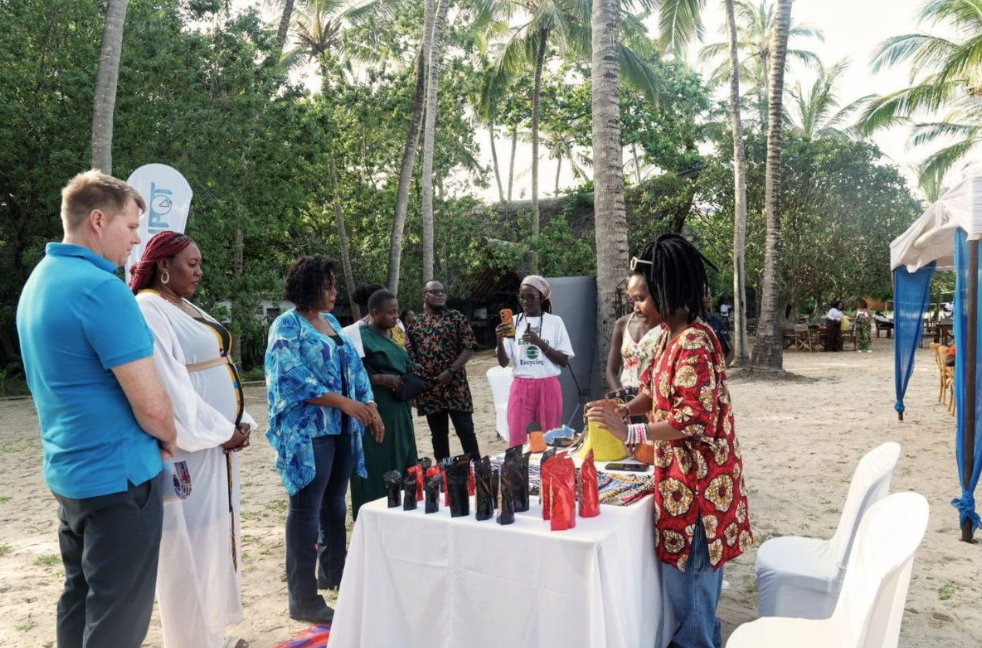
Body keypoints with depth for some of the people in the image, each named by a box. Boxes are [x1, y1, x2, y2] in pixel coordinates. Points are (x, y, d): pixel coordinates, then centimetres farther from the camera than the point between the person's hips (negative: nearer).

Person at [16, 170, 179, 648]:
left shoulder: (40, 280, 9)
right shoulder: (101, 288, -21)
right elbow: (152, 406, -24)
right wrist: (168, 438, -2)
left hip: (68, 471, 9)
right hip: (118, 476, -9)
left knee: (80, 599, 20)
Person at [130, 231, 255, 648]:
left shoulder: (190, 310, 15)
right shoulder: (148, 311, -13)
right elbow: (170, 388, -20)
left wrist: (240, 422, 2)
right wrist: (220, 431, -13)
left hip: (218, 441, 9)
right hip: (188, 447, -9)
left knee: (218, 533, 16)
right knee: (189, 547, 0)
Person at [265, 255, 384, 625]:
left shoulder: (332, 322, 15)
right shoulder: (287, 325, -9)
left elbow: (353, 366, 17)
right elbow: (293, 378, -19)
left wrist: (370, 406, 5)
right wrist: (344, 402, -22)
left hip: (342, 428, 8)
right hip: (308, 432, -8)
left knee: (335, 503, 17)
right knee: (307, 509, -4)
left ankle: (333, 572, 33)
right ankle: (303, 600, 4)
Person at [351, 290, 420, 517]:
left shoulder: (392, 333, 13)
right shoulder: (361, 336, -11)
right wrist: (383, 379, -21)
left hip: (398, 410, 8)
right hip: (375, 412, -8)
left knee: (402, 461, 12)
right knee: (378, 467, -3)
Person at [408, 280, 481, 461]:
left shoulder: (456, 317, 0)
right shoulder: (415, 322, 9)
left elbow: (469, 348, -6)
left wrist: (451, 370, -16)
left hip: (455, 385, -3)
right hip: (428, 388, 3)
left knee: (465, 430, -1)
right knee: (438, 434, 11)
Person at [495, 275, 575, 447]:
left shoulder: (555, 321, 1)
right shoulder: (514, 322, 4)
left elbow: (564, 361, -2)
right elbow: (503, 362, 1)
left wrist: (540, 343, -15)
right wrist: (500, 340, -18)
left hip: (548, 387, -1)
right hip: (521, 387, 1)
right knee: (518, 440, 1)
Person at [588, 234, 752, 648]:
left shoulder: (693, 342, -23)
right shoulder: (672, 334, 7)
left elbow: (694, 421, -25)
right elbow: (658, 388, 19)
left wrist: (629, 433, -23)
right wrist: (624, 410, 2)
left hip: (697, 477, -10)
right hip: (683, 473, 10)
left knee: (686, 574, 4)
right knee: (696, 571, 22)